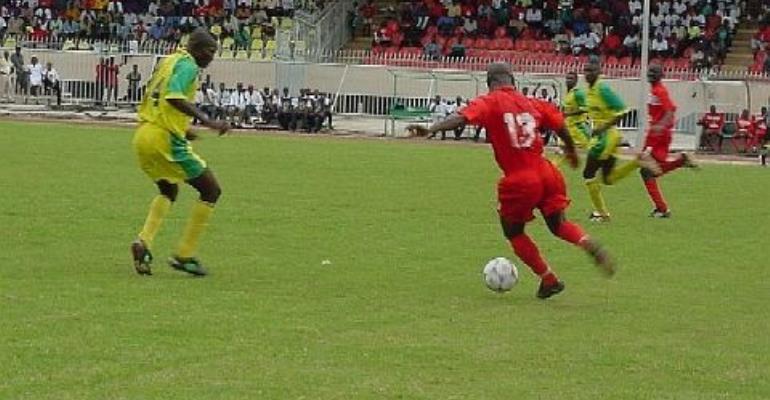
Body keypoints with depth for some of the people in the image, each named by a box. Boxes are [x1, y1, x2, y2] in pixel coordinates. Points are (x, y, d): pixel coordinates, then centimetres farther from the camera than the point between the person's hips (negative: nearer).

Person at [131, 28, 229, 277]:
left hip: (143, 136, 9)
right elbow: (174, 97, -26)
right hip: (165, 138, -9)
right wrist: (207, 121, -28)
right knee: (211, 191, 4)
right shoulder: (187, 65, -9)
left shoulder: (169, 61, 18)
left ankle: (144, 242, 7)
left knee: (169, 191, 29)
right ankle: (184, 255, 2)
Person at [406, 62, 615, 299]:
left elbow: (462, 118, -19)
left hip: (519, 181, -4)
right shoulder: (532, 104, 12)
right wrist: (571, 151, 38)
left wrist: (430, 130, -31)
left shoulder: (489, 102, -2)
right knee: (558, 224, 24)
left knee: (513, 232, 20)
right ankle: (589, 244, -5)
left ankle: (549, 280, 20)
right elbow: (560, 126, 18)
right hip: (546, 173, 4)